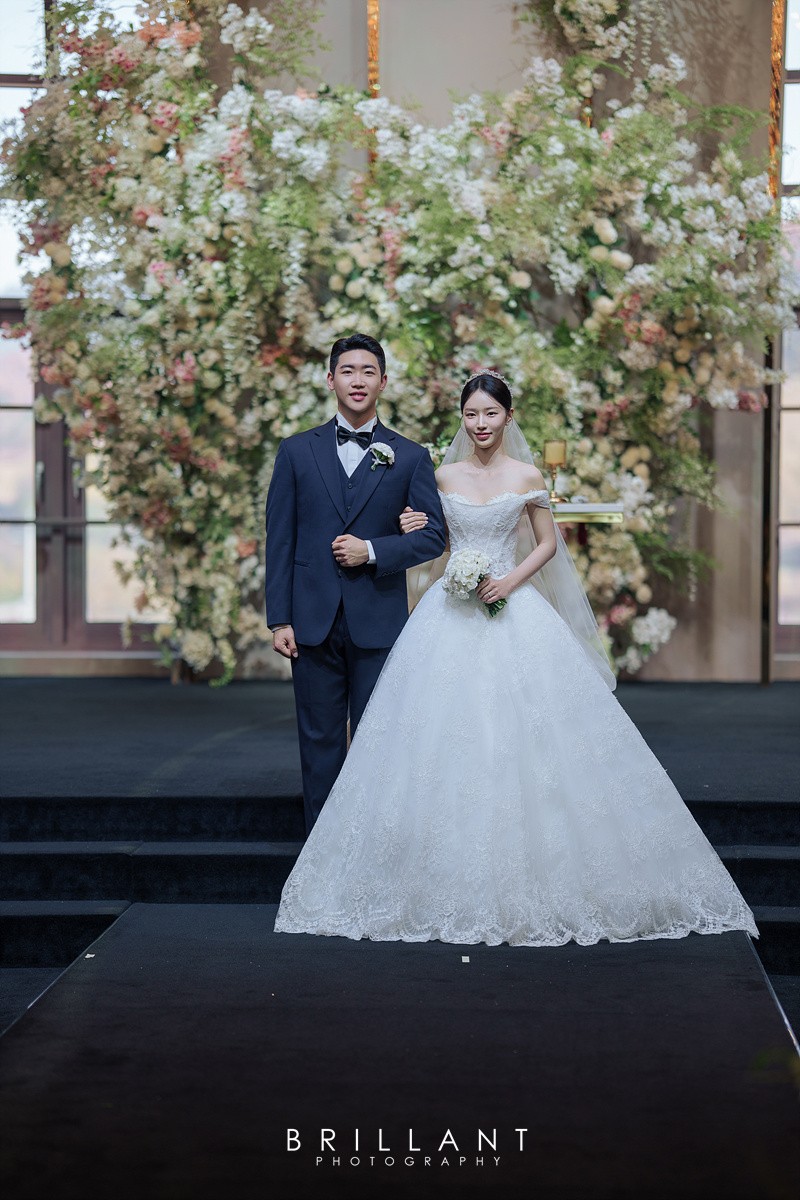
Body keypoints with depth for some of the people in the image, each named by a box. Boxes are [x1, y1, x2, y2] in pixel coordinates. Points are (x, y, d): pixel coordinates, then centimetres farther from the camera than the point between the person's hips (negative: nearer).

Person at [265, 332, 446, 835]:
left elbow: (434, 536, 3)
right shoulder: (297, 452, 7)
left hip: (378, 622, -1)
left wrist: (372, 550, -12)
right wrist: (279, 618, -2)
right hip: (313, 621, 1)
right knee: (320, 742, 6)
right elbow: (280, 541, 4)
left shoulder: (411, 457, 6)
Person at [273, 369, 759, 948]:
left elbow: (548, 543, 7)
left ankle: (534, 874, 6)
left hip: (513, 613, -2)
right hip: (451, 614, 2)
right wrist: (411, 531, -5)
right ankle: (456, 881, 5)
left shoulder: (526, 476, 3)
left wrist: (511, 580, -8)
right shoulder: (444, 476, 8)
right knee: (447, 732, -3)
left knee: (521, 740, -5)